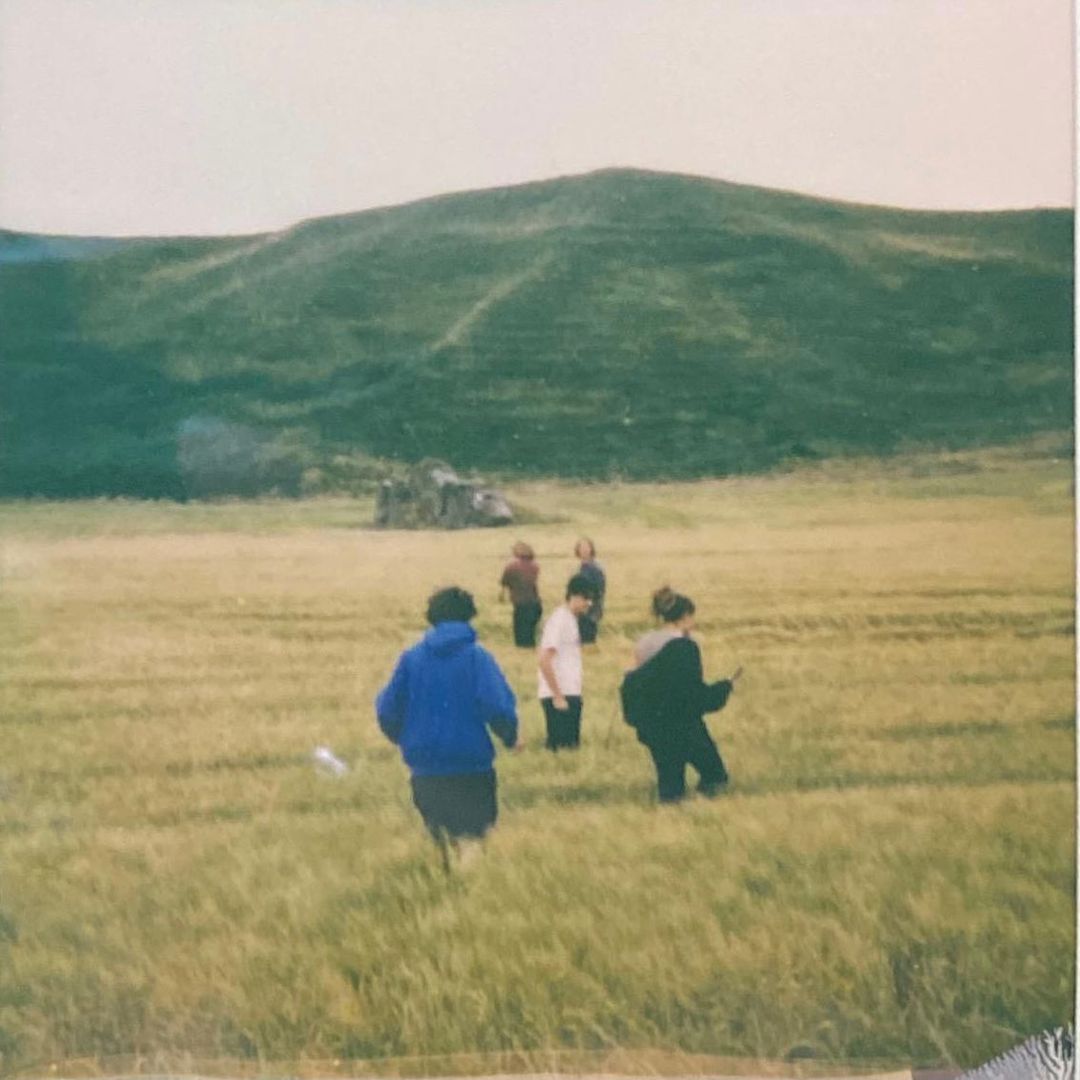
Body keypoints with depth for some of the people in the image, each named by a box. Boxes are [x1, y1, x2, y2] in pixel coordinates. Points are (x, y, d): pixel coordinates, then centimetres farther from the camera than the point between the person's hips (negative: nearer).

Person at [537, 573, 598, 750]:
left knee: (572, 744, 12)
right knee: (560, 745, -6)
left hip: (571, 694, 9)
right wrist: (557, 696, -20)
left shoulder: (571, 619, 13)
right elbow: (545, 661, -20)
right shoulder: (559, 621, -14)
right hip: (559, 696, -9)